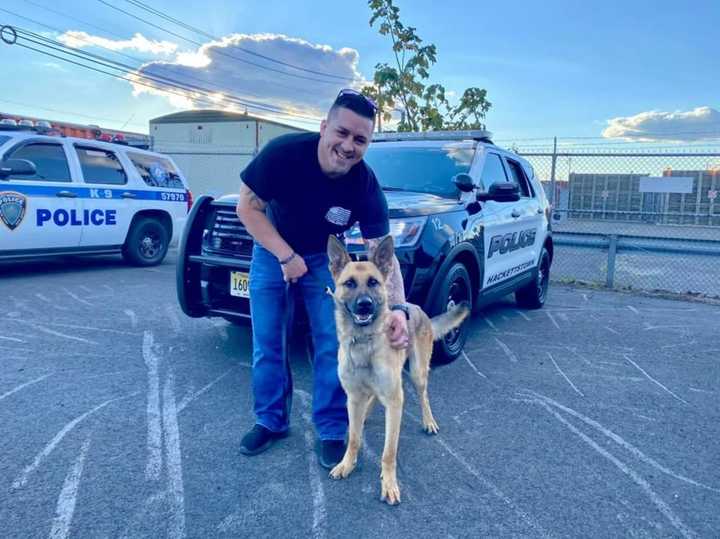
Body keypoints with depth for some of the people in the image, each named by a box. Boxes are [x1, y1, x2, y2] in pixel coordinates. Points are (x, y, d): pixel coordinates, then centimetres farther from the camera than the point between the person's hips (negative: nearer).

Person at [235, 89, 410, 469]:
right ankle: (271, 421, 24)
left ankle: (331, 431, 13)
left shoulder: (366, 187, -27)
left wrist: (398, 308, -43)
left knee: (331, 346, -3)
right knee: (266, 344, 5)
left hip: (325, 258, 0)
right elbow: (247, 205, -18)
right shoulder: (284, 153, -29)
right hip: (271, 253, 0)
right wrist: (286, 256, -23)